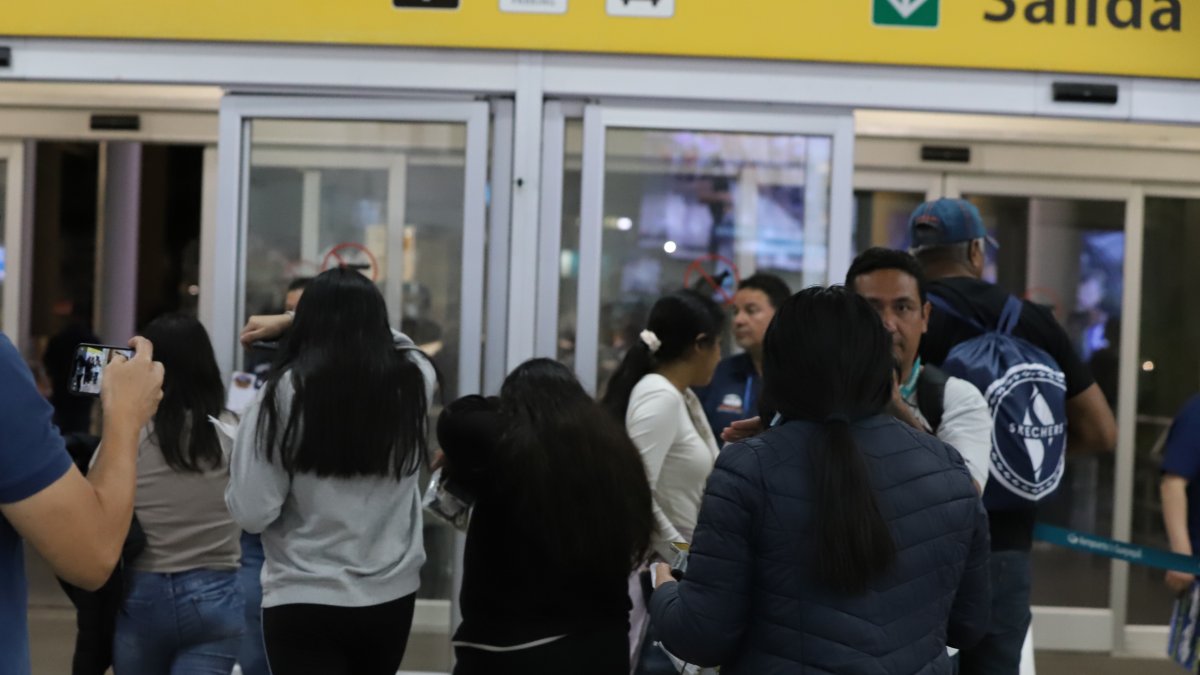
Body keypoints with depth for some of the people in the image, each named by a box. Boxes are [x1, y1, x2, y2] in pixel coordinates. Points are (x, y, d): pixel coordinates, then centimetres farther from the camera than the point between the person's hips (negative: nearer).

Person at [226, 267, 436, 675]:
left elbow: (252, 513, -11)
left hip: (305, 601, -4)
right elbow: (385, 334, 21)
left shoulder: (286, 393, -12)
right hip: (392, 598, 4)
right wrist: (289, 320, 22)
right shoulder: (414, 381, -3)